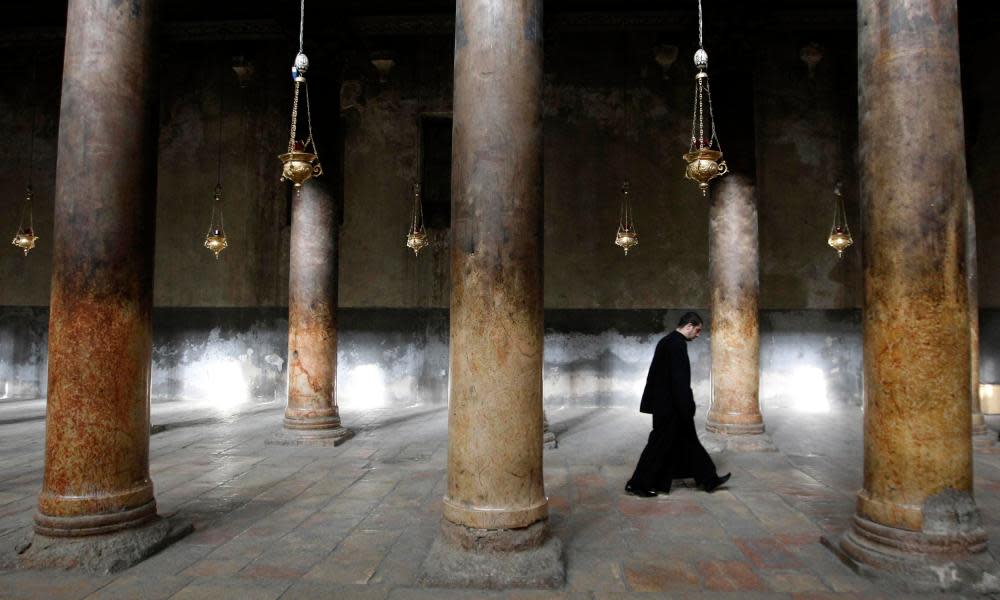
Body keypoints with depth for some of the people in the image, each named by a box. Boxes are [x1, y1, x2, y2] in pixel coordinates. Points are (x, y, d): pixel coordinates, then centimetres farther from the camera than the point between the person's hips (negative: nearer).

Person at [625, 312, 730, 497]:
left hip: (664, 403, 10)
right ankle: (638, 484, 10)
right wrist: (687, 408, -18)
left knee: (687, 440, 15)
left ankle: (708, 479, 25)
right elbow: (679, 379, -23)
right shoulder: (677, 344, -19)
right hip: (670, 405, -10)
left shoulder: (667, 341, 12)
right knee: (660, 443, 0)